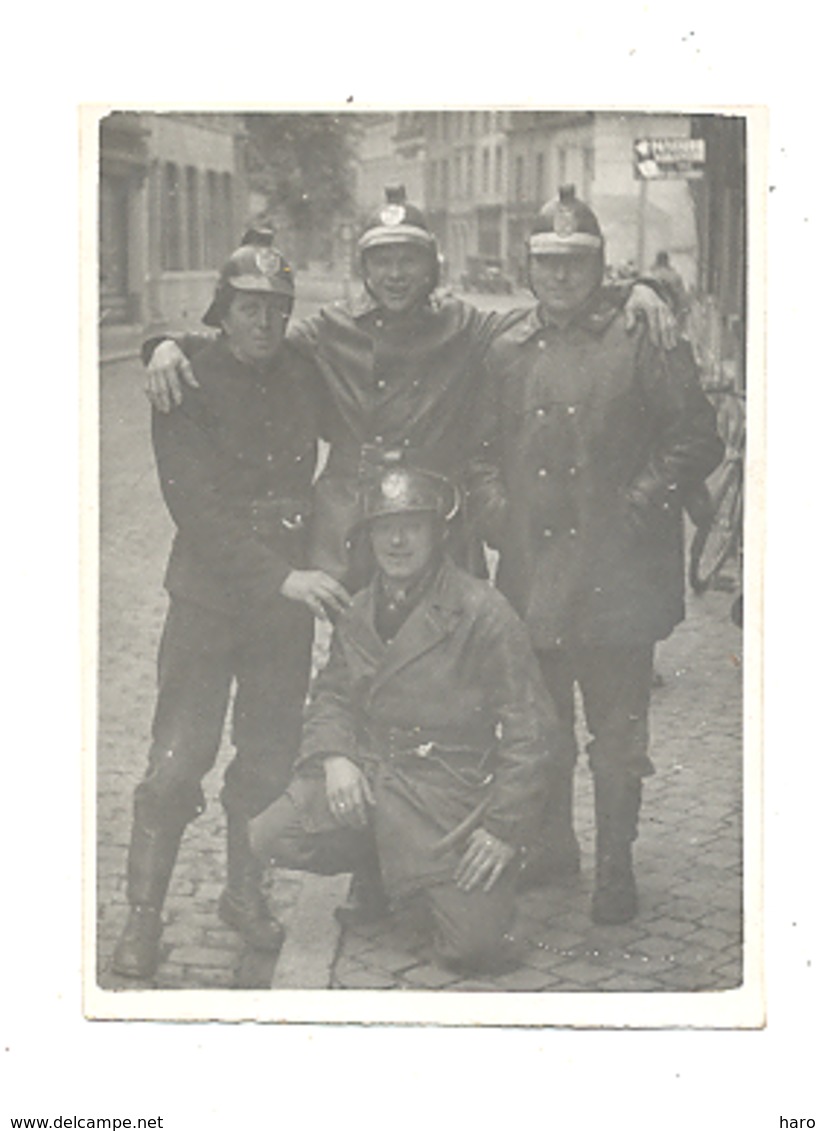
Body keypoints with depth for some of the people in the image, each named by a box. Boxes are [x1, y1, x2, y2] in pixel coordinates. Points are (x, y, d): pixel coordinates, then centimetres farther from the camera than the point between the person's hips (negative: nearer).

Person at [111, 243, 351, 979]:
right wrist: (282, 576, -22)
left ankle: (245, 892, 28)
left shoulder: (301, 379, 5)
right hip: (208, 595, -4)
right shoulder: (188, 386, -9)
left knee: (270, 756, 10)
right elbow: (198, 509, -16)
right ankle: (144, 915, 6)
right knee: (178, 758, -6)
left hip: (289, 593, 4)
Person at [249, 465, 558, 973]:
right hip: (366, 778, 5)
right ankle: (383, 869, 13)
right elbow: (331, 693, 16)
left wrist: (505, 826, -14)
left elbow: (529, 726, -10)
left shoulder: (482, 611, -11)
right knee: (273, 838, -15)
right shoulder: (359, 612, 10)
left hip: (449, 796, -5)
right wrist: (334, 755, -7)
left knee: (475, 946, -13)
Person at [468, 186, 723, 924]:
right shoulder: (508, 352, 11)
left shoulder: (641, 340, -3)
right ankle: (550, 845, 32)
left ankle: (616, 866, 14)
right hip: (531, 572, 4)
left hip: (616, 574, -4)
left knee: (617, 732, 3)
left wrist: (642, 504, -13)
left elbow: (696, 440, -5)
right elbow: (483, 447, 18)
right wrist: (493, 506, 2)